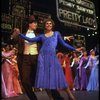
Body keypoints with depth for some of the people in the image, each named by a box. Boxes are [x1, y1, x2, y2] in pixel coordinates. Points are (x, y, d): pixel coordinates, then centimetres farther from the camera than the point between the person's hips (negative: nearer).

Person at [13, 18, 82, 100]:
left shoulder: (57, 33, 15)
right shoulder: (42, 36, 14)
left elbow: (64, 44, 15)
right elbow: (31, 40, 6)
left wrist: (74, 49, 10)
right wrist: (19, 34, 0)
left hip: (53, 56, -1)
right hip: (43, 57, 1)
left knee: (58, 75, -7)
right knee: (44, 75, -4)